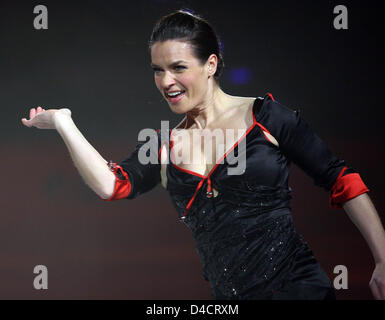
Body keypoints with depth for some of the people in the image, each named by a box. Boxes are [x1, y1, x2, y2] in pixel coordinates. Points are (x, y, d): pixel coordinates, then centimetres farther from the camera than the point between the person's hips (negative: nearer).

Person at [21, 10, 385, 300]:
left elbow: (341, 181, -2)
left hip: (297, 284, -4)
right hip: (228, 297, 4)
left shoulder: (265, 115, -2)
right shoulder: (164, 145, 10)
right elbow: (109, 184, -6)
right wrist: (63, 123, -8)